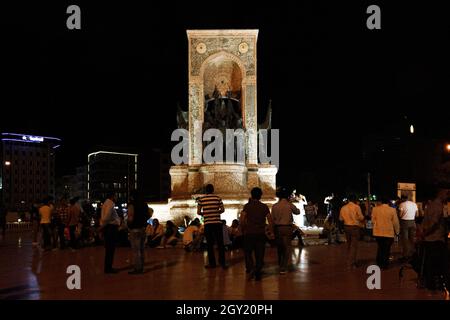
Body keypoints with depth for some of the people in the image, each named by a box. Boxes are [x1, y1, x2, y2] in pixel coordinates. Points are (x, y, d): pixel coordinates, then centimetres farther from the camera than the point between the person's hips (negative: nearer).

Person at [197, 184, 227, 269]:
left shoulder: (201, 199, 1)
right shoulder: (218, 198, 1)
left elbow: (198, 212, 4)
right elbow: (222, 210, 8)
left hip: (207, 223, 0)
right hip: (217, 223, 0)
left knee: (210, 244, 8)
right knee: (220, 243, 6)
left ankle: (212, 263, 9)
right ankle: (222, 262, 5)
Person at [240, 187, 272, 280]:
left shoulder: (247, 206, -1)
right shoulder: (264, 207, 4)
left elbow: (242, 220, -9)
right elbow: (270, 221, -1)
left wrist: (244, 229, 5)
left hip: (249, 233, -1)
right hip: (261, 233, 1)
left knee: (248, 252, 10)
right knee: (259, 254, 9)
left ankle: (250, 268, -11)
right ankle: (258, 273, 8)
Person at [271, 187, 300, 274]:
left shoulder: (275, 206, 0)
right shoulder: (289, 205, -6)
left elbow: (272, 219, 4)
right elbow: (297, 212, 12)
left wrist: (273, 229, 14)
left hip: (277, 228, 3)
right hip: (287, 227, -3)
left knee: (279, 247, 18)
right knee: (286, 247, 2)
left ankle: (280, 264, 33)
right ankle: (283, 268, -2)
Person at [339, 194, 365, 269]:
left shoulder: (343, 208, 2)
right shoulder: (356, 207, -12)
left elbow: (341, 218, 8)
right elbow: (361, 218, -12)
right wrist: (363, 218, 10)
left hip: (346, 227, 5)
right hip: (355, 227, -5)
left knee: (349, 244, 18)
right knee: (354, 245, 0)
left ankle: (349, 261, 26)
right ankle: (350, 263, -1)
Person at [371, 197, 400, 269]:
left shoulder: (375, 209, -5)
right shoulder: (392, 210, -11)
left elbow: (373, 221, 2)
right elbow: (395, 222, -4)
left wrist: (374, 229, 17)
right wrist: (397, 231, 10)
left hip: (378, 232, 2)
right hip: (389, 233, -2)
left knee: (380, 248, 18)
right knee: (387, 249, 9)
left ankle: (379, 264, 21)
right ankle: (385, 265, 15)